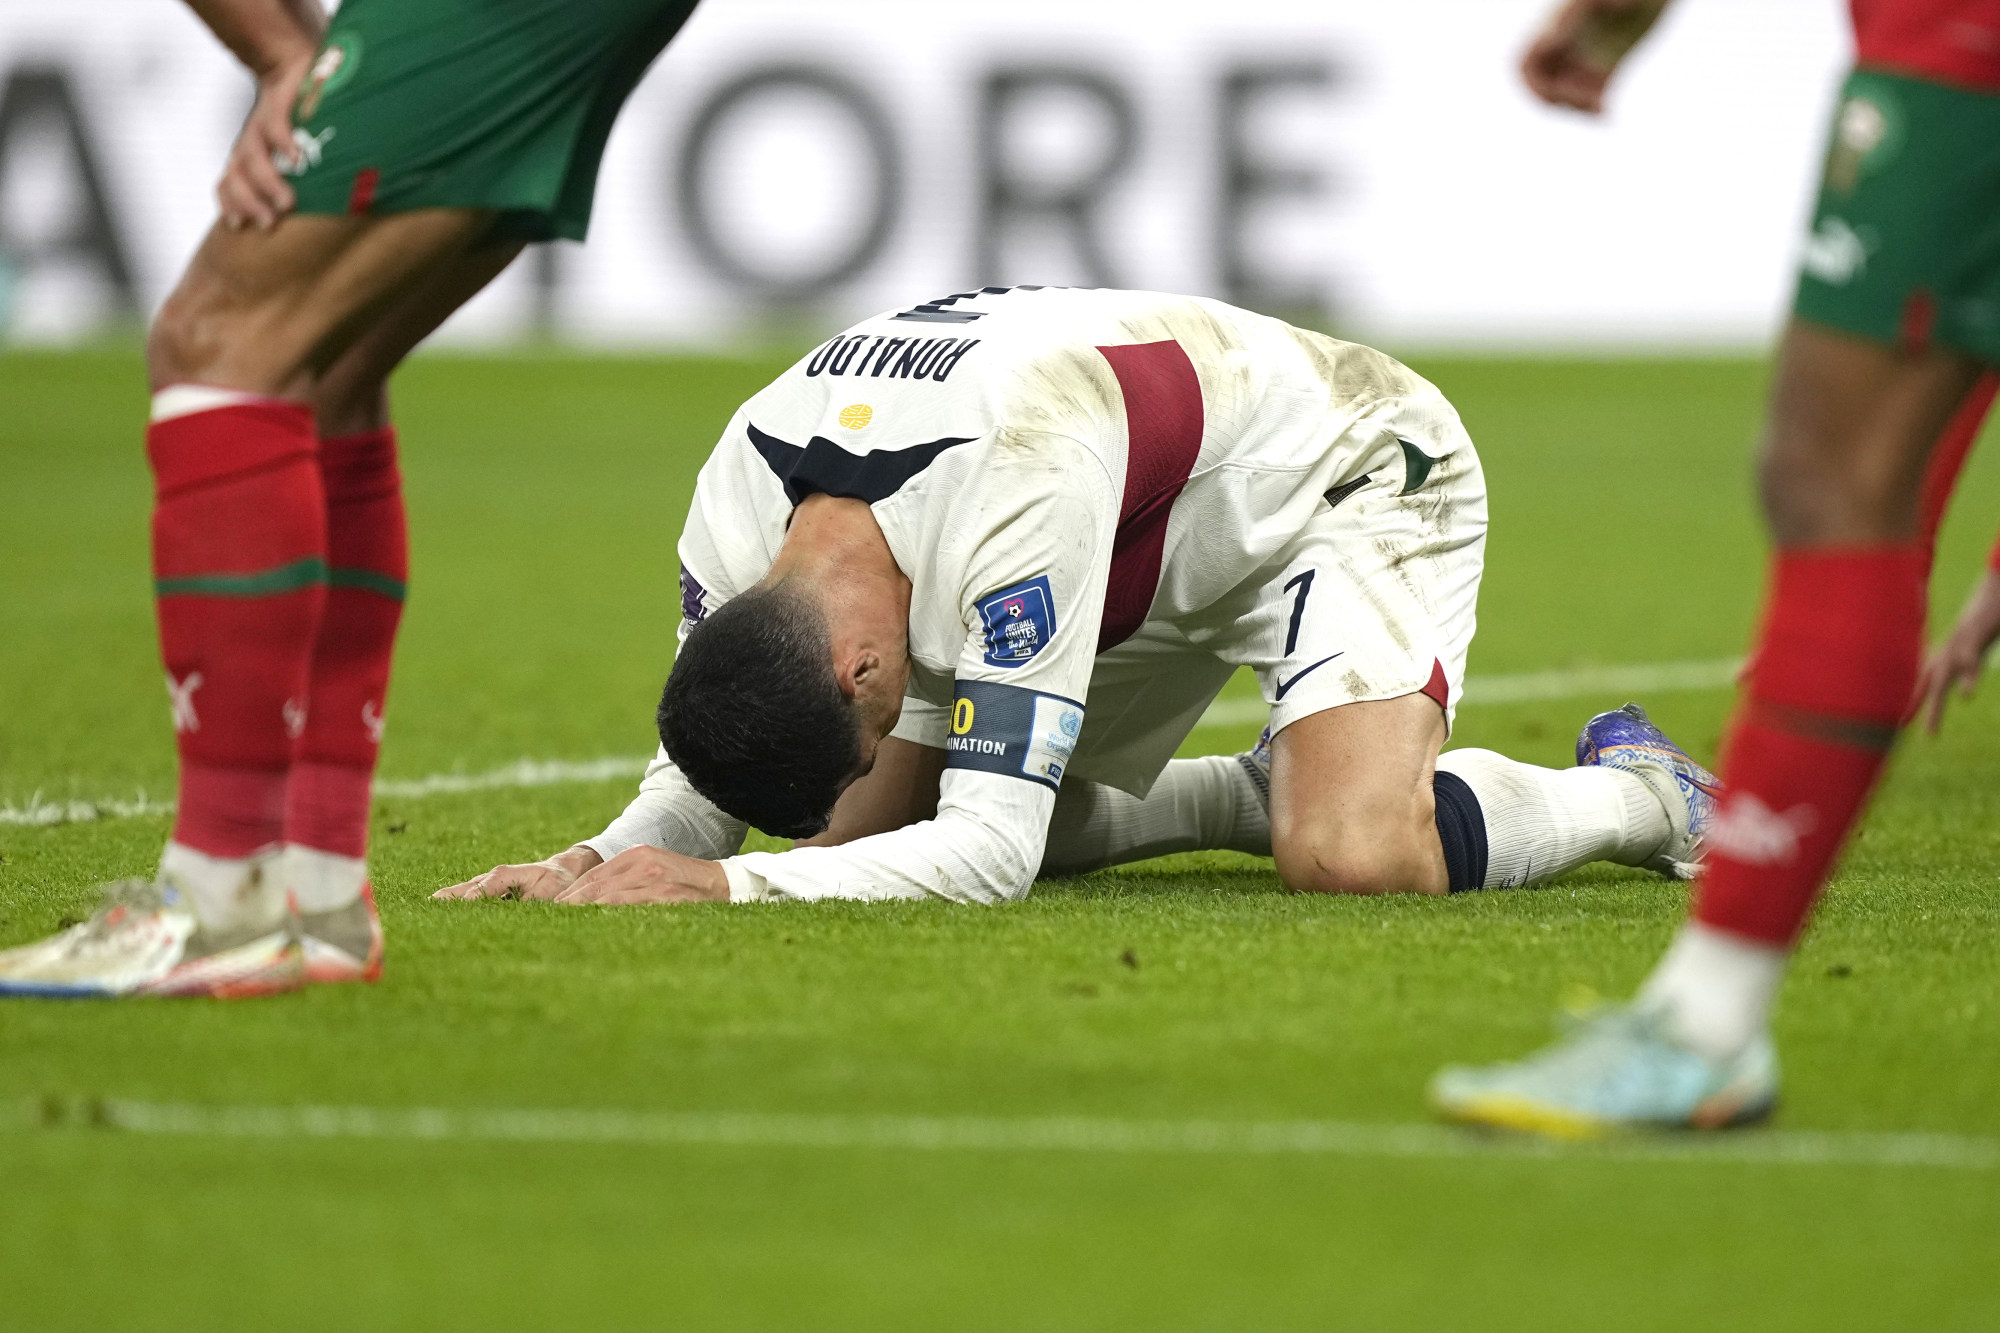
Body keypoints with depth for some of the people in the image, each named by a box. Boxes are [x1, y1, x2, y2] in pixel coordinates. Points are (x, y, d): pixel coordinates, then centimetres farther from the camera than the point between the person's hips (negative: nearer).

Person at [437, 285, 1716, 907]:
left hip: (1347, 474, -8)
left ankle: (1635, 794, -1)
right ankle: (1252, 796, 18)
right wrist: (608, 862, -30)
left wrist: (727, 886, -49)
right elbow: (705, 779, -8)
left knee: (1351, 852, -33)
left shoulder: (1013, 501, -44)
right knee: (855, 830, 2)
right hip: (1149, 553, 8)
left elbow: (992, 851, -42)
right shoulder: (734, 518, -22)